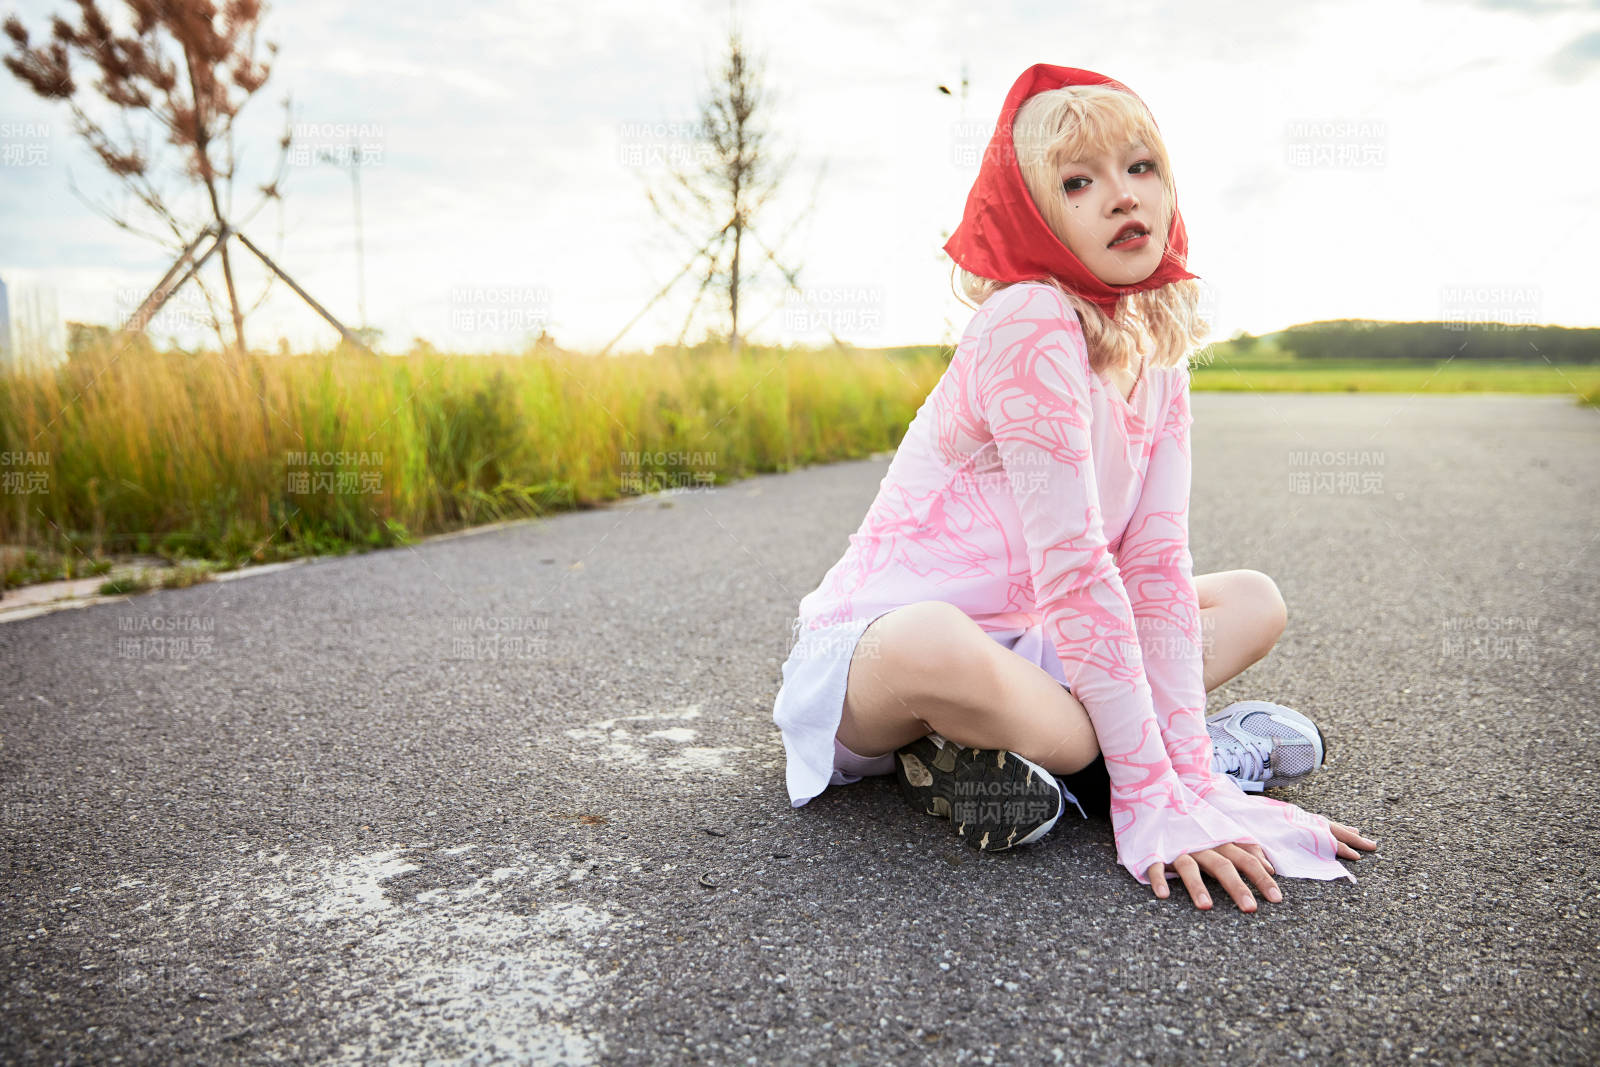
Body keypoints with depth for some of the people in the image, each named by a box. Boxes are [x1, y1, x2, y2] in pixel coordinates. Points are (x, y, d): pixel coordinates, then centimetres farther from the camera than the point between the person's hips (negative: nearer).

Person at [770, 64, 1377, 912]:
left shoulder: (1157, 352, 4)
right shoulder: (1029, 325, -20)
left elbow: (1157, 564, -3)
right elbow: (1073, 567, -24)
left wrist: (1193, 773, -11)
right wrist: (1156, 793, -23)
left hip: (1025, 643, 9)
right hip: (883, 641, -8)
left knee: (1256, 601, 9)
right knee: (935, 649, -42)